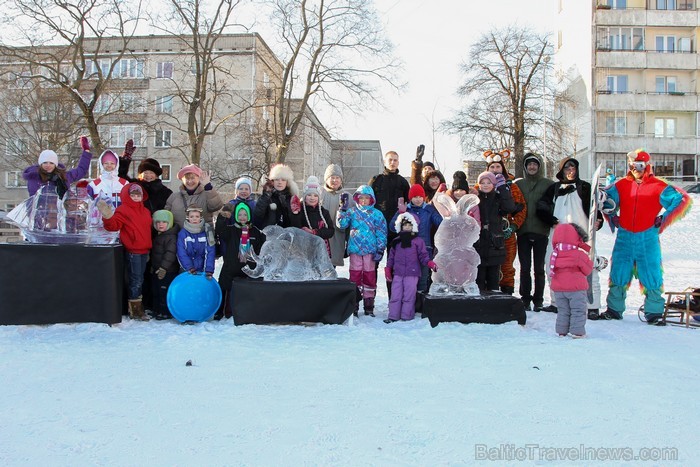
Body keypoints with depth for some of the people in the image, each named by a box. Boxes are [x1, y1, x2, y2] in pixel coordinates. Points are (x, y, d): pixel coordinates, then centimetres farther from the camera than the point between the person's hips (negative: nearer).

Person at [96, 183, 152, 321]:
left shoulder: (145, 211, 16)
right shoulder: (123, 210, -7)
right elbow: (114, 226, -17)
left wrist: (148, 248, 25)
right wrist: (108, 217, -33)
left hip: (144, 251, 8)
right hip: (132, 251, -7)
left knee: (140, 280, 15)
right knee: (135, 281, -4)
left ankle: (138, 307, 25)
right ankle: (135, 309, 5)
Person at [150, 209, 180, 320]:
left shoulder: (171, 237, -17)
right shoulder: (157, 236, 14)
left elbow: (170, 253, -25)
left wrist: (164, 267, -28)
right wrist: (153, 266, 24)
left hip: (168, 271, -10)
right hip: (156, 270, 10)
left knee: (164, 291, -6)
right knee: (155, 290, 17)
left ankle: (166, 312, 4)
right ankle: (156, 310, 29)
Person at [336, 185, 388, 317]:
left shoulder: (377, 214, 2)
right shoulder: (352, 212, 6)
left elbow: (381, 233, 1)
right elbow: (342, 224, -4)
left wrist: (380, 250, -5)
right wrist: (343, 210, -11)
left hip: (370, 251, 0)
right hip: (355, 250, 1)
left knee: (370, 277, 5)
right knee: (355, 276, 2)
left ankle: (369, 306, 14)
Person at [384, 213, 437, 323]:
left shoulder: (418, 241, 4)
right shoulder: (396, 241, 13)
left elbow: (423, 255, 1)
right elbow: (391, 256, 17)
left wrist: (430, 263, -17)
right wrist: (388, 269, 12)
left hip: (412, 273, -3)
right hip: (398, 273, 3)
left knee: (409, 295, -1)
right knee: (395, 295, 2)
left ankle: (406, 316, 7)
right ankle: (393, 316, 7)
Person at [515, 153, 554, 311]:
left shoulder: (548, 184, 4)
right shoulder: (518, 184, 11)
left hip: (541, 231, -2)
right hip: (523, 231, 2)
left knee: (539, 267, 3)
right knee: (525, 267, 5)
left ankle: (538, 299, 12)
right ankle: (525, 298, 13)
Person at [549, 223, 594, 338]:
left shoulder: (554, 254, 1)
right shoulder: (580, 254, -12)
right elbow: (587, 270, -3)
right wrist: (590, 262, 15)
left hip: (558, 289, 5)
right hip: (576, 288, -5)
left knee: (563, 310, 15)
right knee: (578, 310, 4)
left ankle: (561, 331, 16)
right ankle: (577, 331, 2)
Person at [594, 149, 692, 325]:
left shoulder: (658, 187, -1)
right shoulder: (621, 185, 8)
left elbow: (682, 200, -1)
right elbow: (606, 199, 22)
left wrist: (664, 218, -5)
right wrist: (612, 216, 11)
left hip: (648, 238, -3)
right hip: (624, 237, 3)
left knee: (652, 277, -1)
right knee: (618, 275, 6)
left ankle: (654, 313, 9)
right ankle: (614, 309, 17)